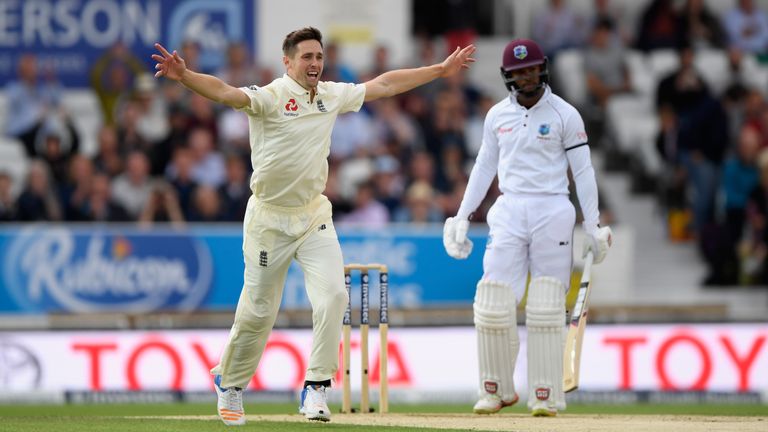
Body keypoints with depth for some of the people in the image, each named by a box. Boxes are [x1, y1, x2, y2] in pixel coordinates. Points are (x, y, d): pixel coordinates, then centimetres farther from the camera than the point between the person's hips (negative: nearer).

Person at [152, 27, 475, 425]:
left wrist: (441, 70, 20)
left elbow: (383, 85, 16)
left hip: (314, 216, 5)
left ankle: (316, 387, -7)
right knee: (258, 311, 2)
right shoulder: (269, 97, -14)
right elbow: (225, 92, -31)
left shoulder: (332, 95, 5)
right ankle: (229, 382, 25)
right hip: (269, 217, -4)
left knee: (333, 295, -14)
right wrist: (184, 76, -50)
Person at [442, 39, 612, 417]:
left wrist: (593, 226, -6)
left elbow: (582, 171, -2)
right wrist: (463, 216, 12)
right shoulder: (497, 115, 10)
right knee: (492, 303, -5)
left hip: (553, 212, -3)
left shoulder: (565, 115, -2)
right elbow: (484, 167, 16)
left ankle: (545, 396, 0)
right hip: (508, 212, 3)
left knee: (546, 310, -5)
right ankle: (497, 391, 8)